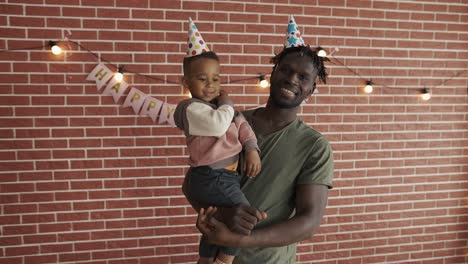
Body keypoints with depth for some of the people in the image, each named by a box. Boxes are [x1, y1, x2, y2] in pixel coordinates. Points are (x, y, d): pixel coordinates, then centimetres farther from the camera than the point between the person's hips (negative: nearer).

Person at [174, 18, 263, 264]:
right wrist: (226, 105, -11)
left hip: (223, 176, 9)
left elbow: (241, 124, 9)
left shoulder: (220, 105, 12)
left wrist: (252, 149, -5)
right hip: (212, 177, -9)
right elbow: (218, 125, -30)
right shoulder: (192, 108, -15)